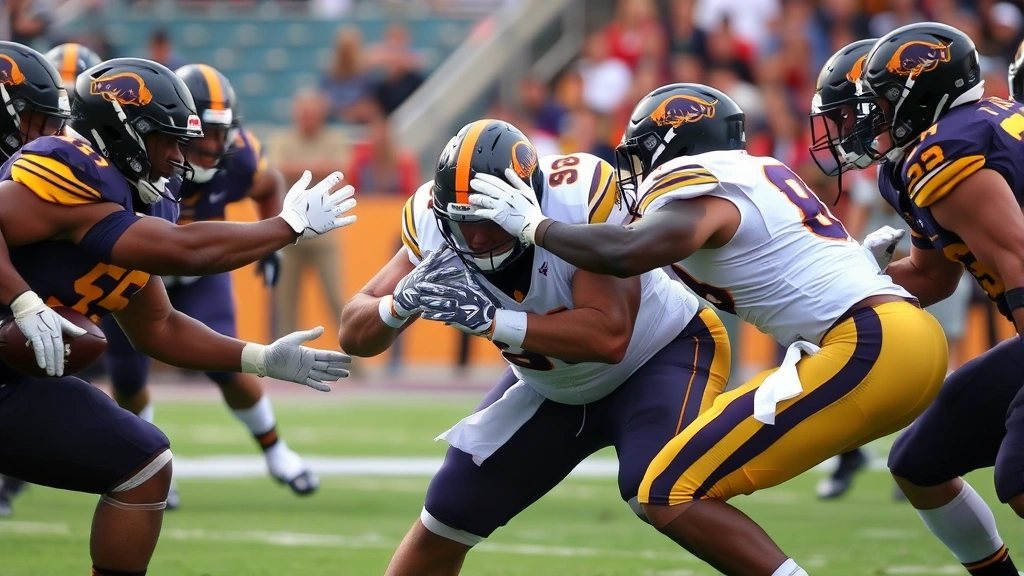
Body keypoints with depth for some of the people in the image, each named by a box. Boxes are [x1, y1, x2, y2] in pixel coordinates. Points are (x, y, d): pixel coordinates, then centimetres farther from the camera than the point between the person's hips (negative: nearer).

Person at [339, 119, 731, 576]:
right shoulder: (434, 223, -21)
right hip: (551, 387, 5)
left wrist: (491, 320, -47)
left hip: (664, 352, -5)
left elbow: (609, 337, -41)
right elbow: (354, 337, -18)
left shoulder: (580, 199, -35)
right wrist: (401, 303, -40)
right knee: (445, 519, 3)